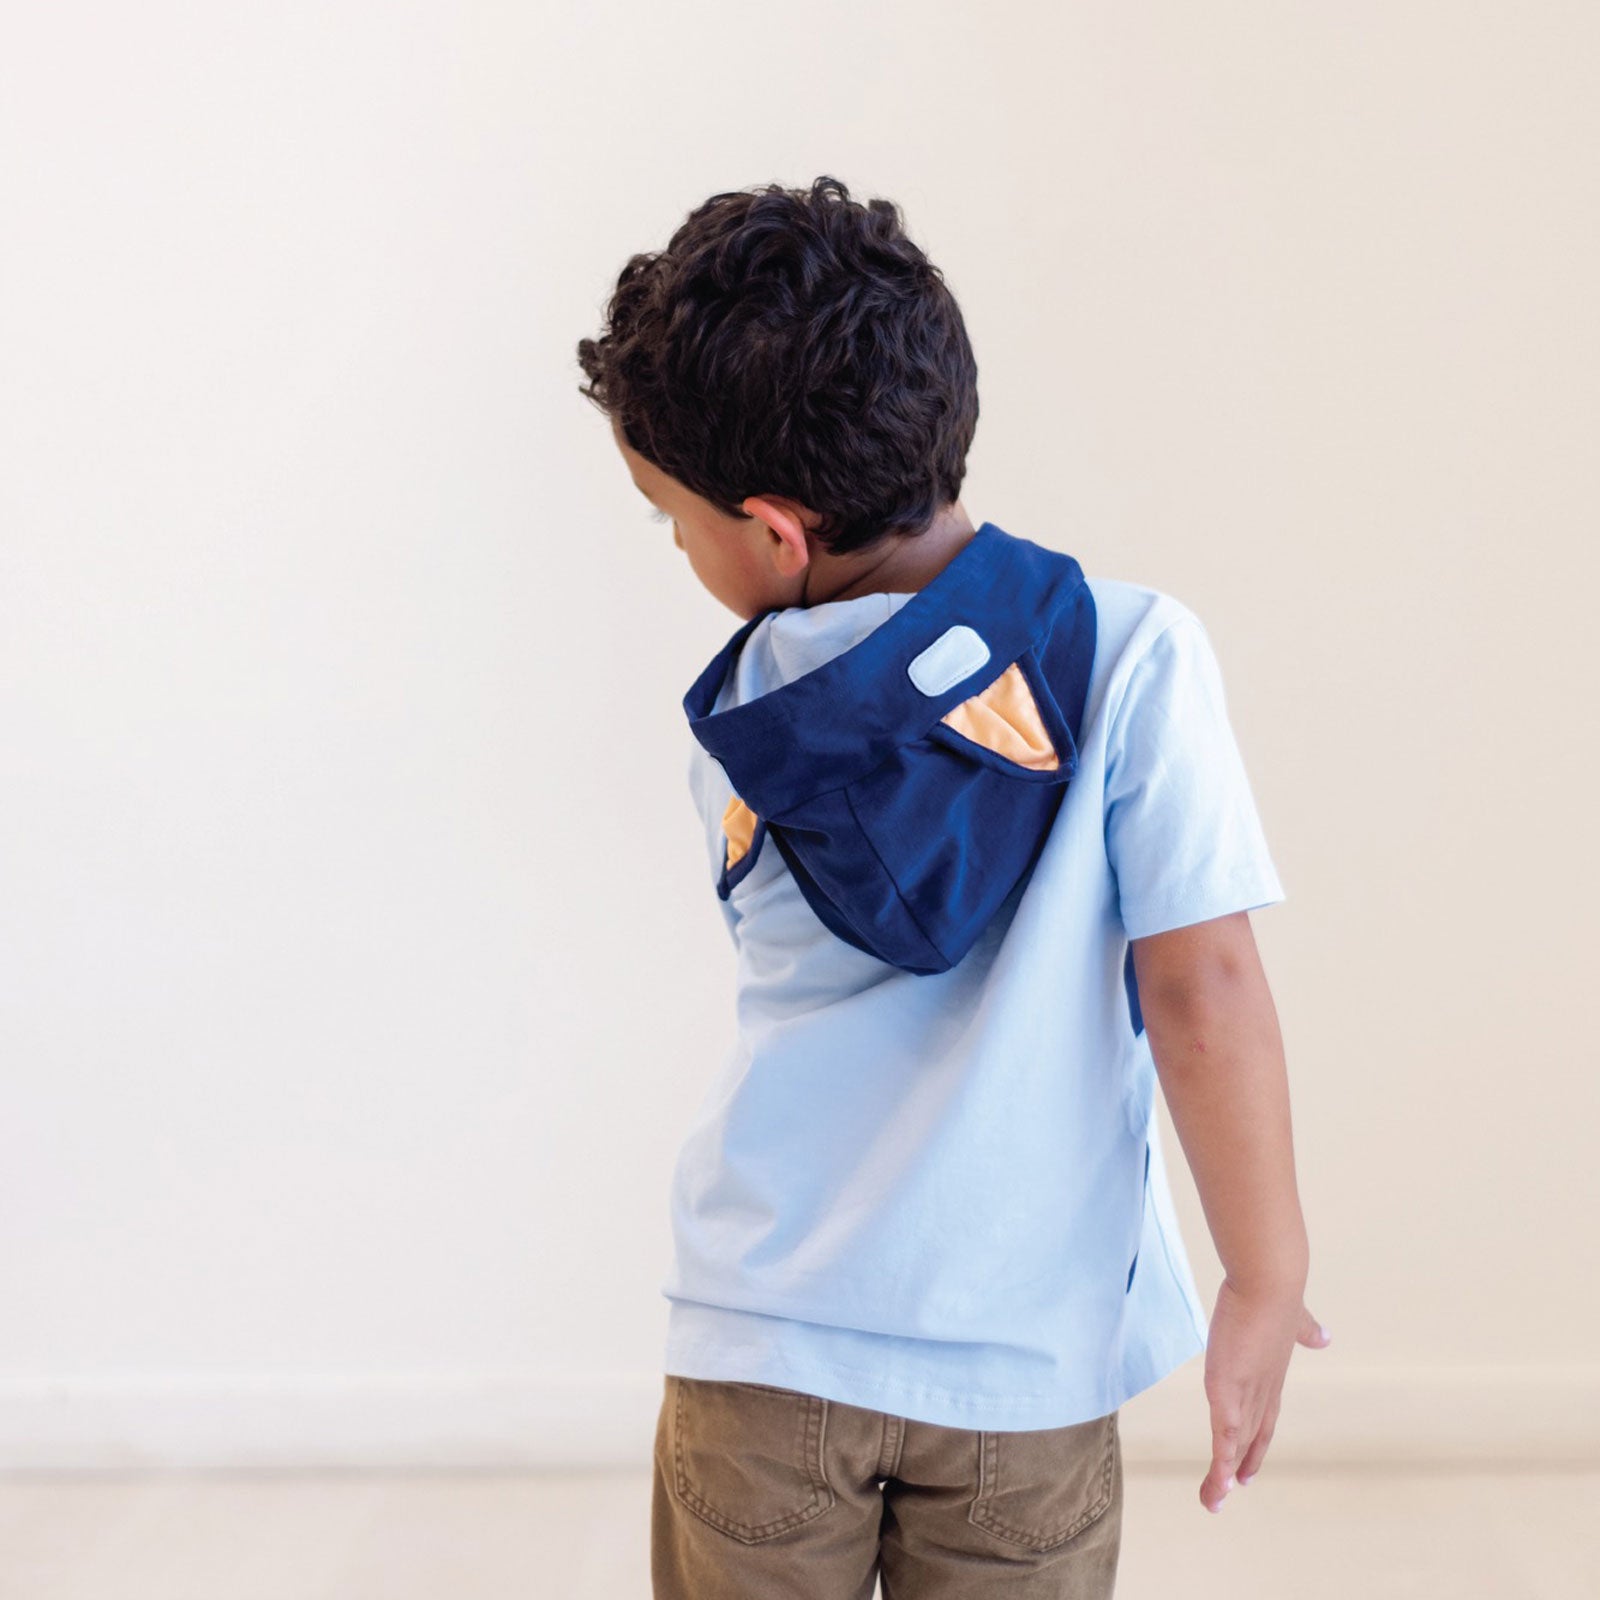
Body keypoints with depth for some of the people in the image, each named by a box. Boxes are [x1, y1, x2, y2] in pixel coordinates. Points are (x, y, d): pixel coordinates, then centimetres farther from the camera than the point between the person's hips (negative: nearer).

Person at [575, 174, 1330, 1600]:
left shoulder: (743, 723, -6)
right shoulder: (1137, 655, -13)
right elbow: (1202, 996, -14)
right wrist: (1269, 1277, -5)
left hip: (764, 1350, 1)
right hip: (1029, 1355, -1)